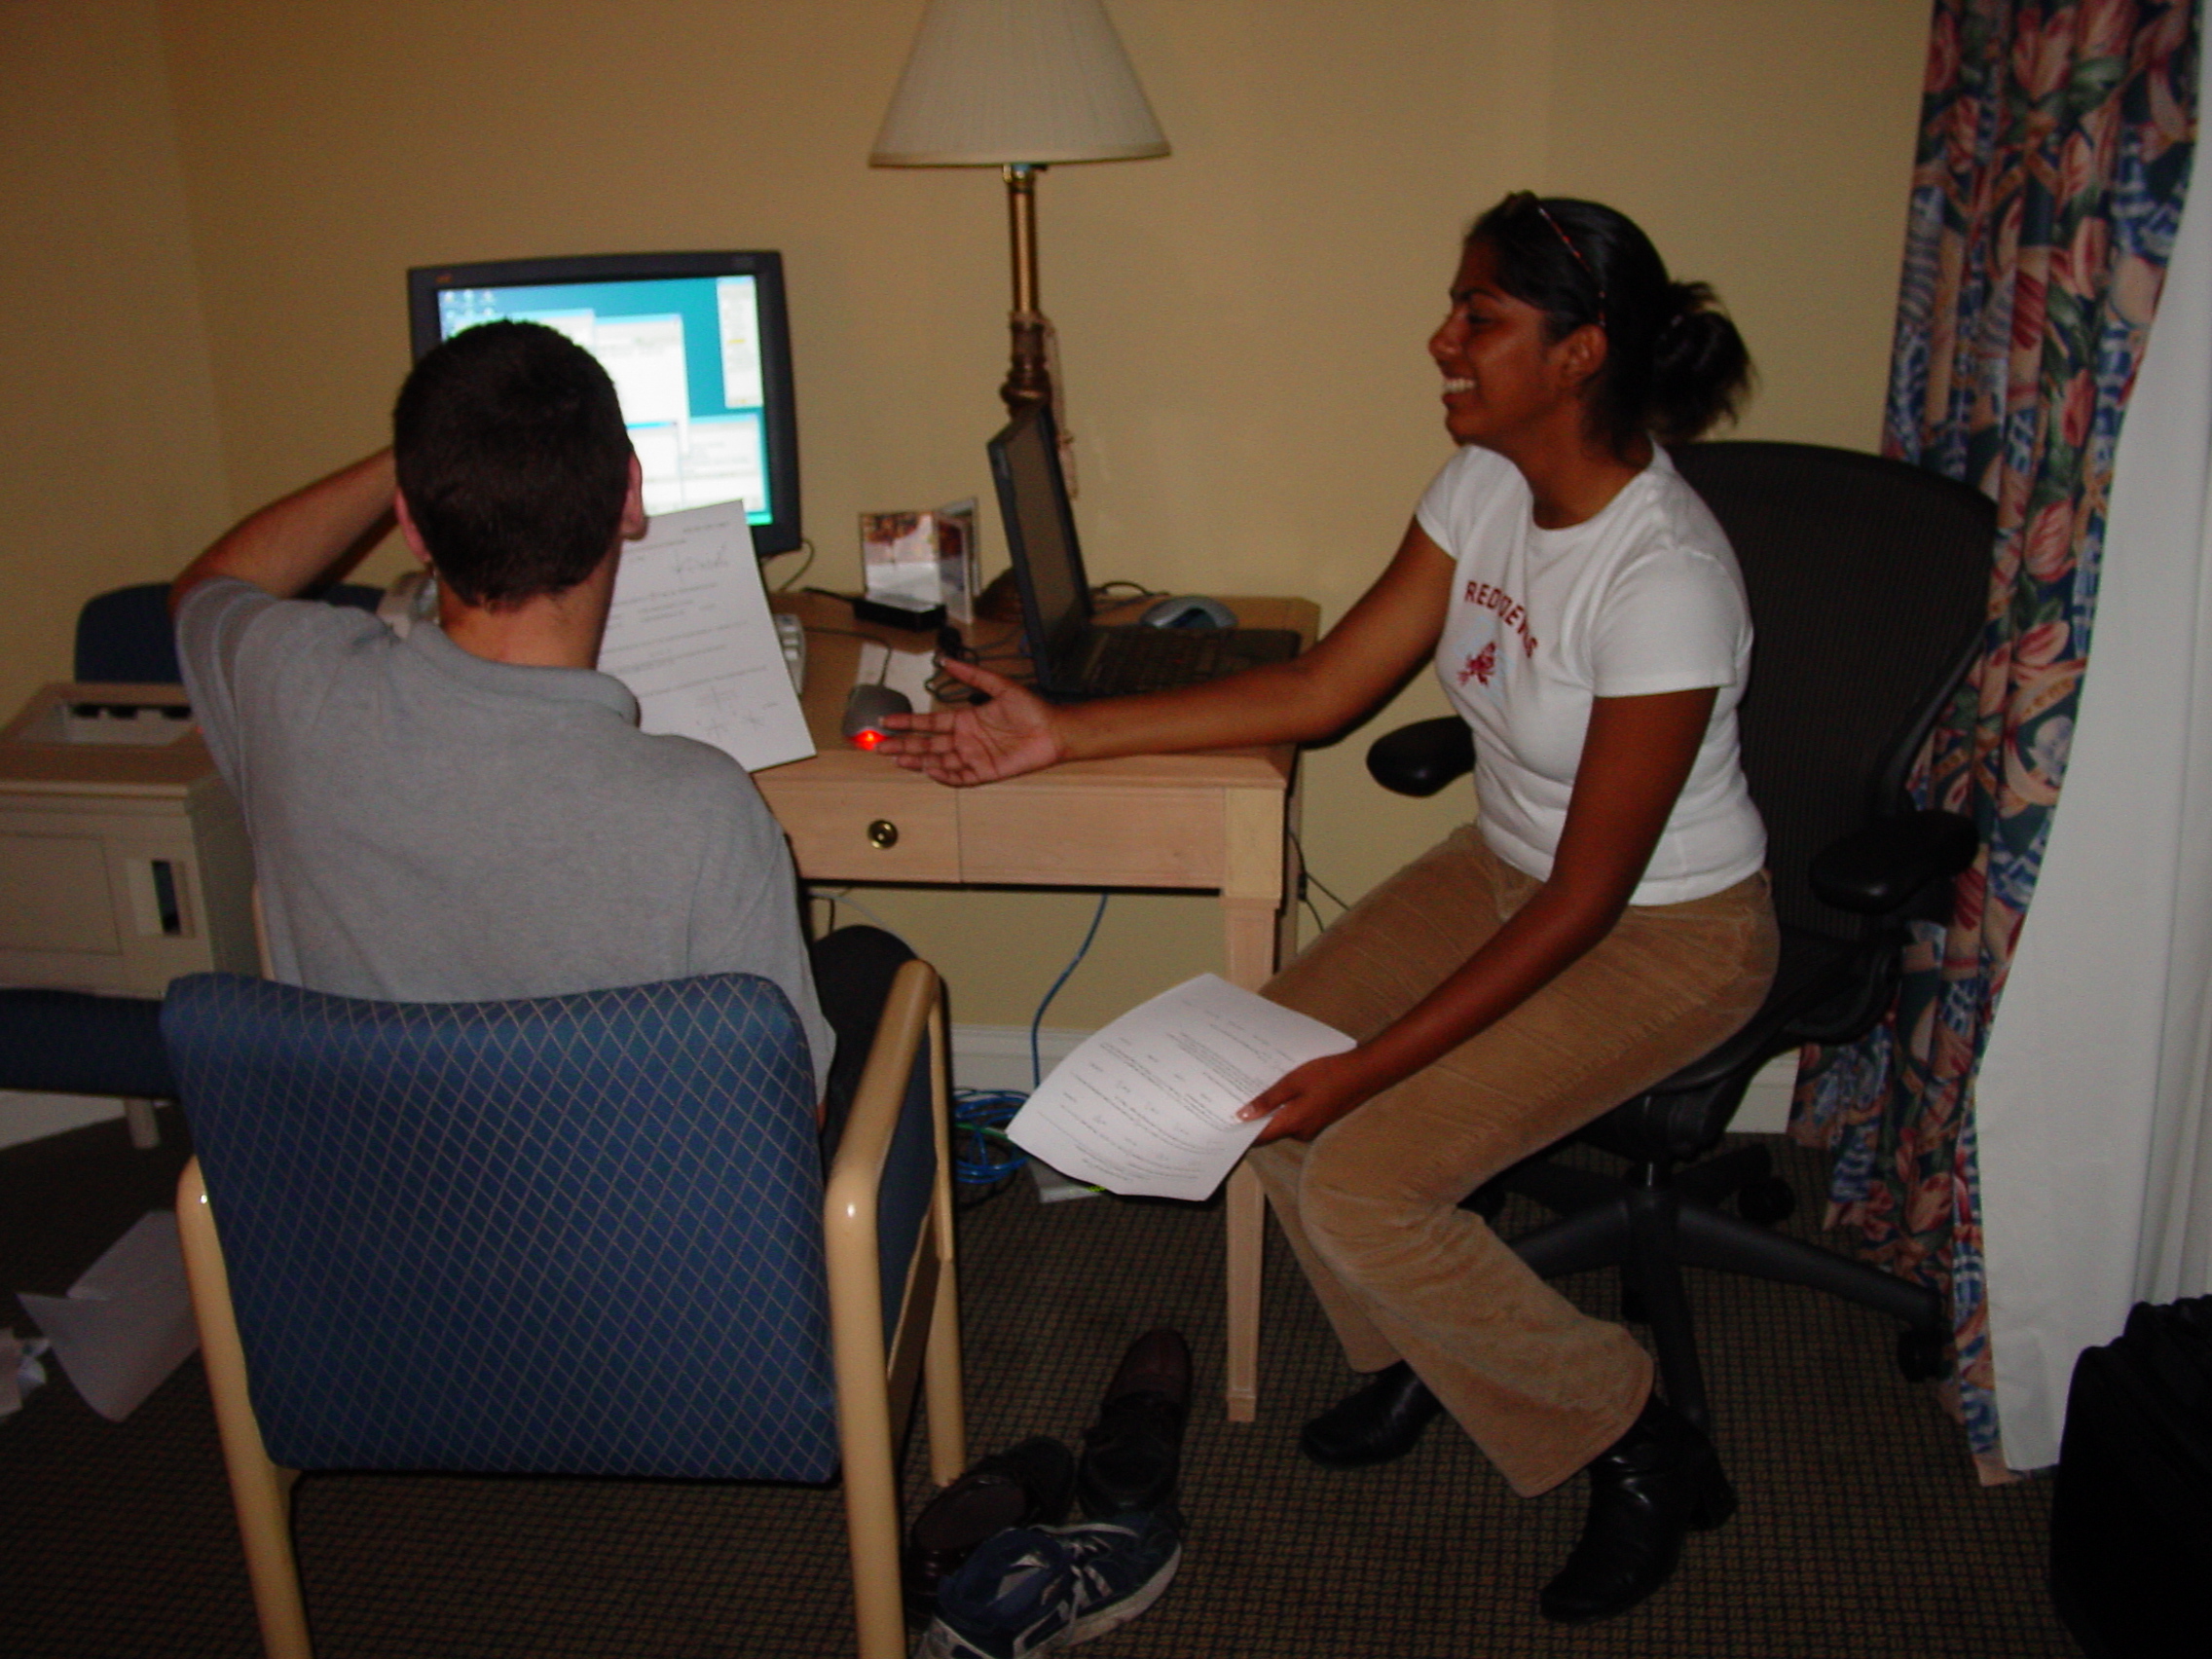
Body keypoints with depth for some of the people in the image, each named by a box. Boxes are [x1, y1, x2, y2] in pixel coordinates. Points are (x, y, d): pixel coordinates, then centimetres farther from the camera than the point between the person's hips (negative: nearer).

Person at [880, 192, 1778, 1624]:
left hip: (1667, 933, -7)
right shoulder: (1486, 485, -6)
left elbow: (1585, 904, -27)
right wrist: (1060, 733, -7)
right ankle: (1413, 1356, 21)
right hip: (1507, 867, 8)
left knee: (1355, 1181, -19)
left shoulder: (1663, 578, -30)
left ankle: (1641, 1452, 4)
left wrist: (1369, 1070, -28)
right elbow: (1319, 691, -2)